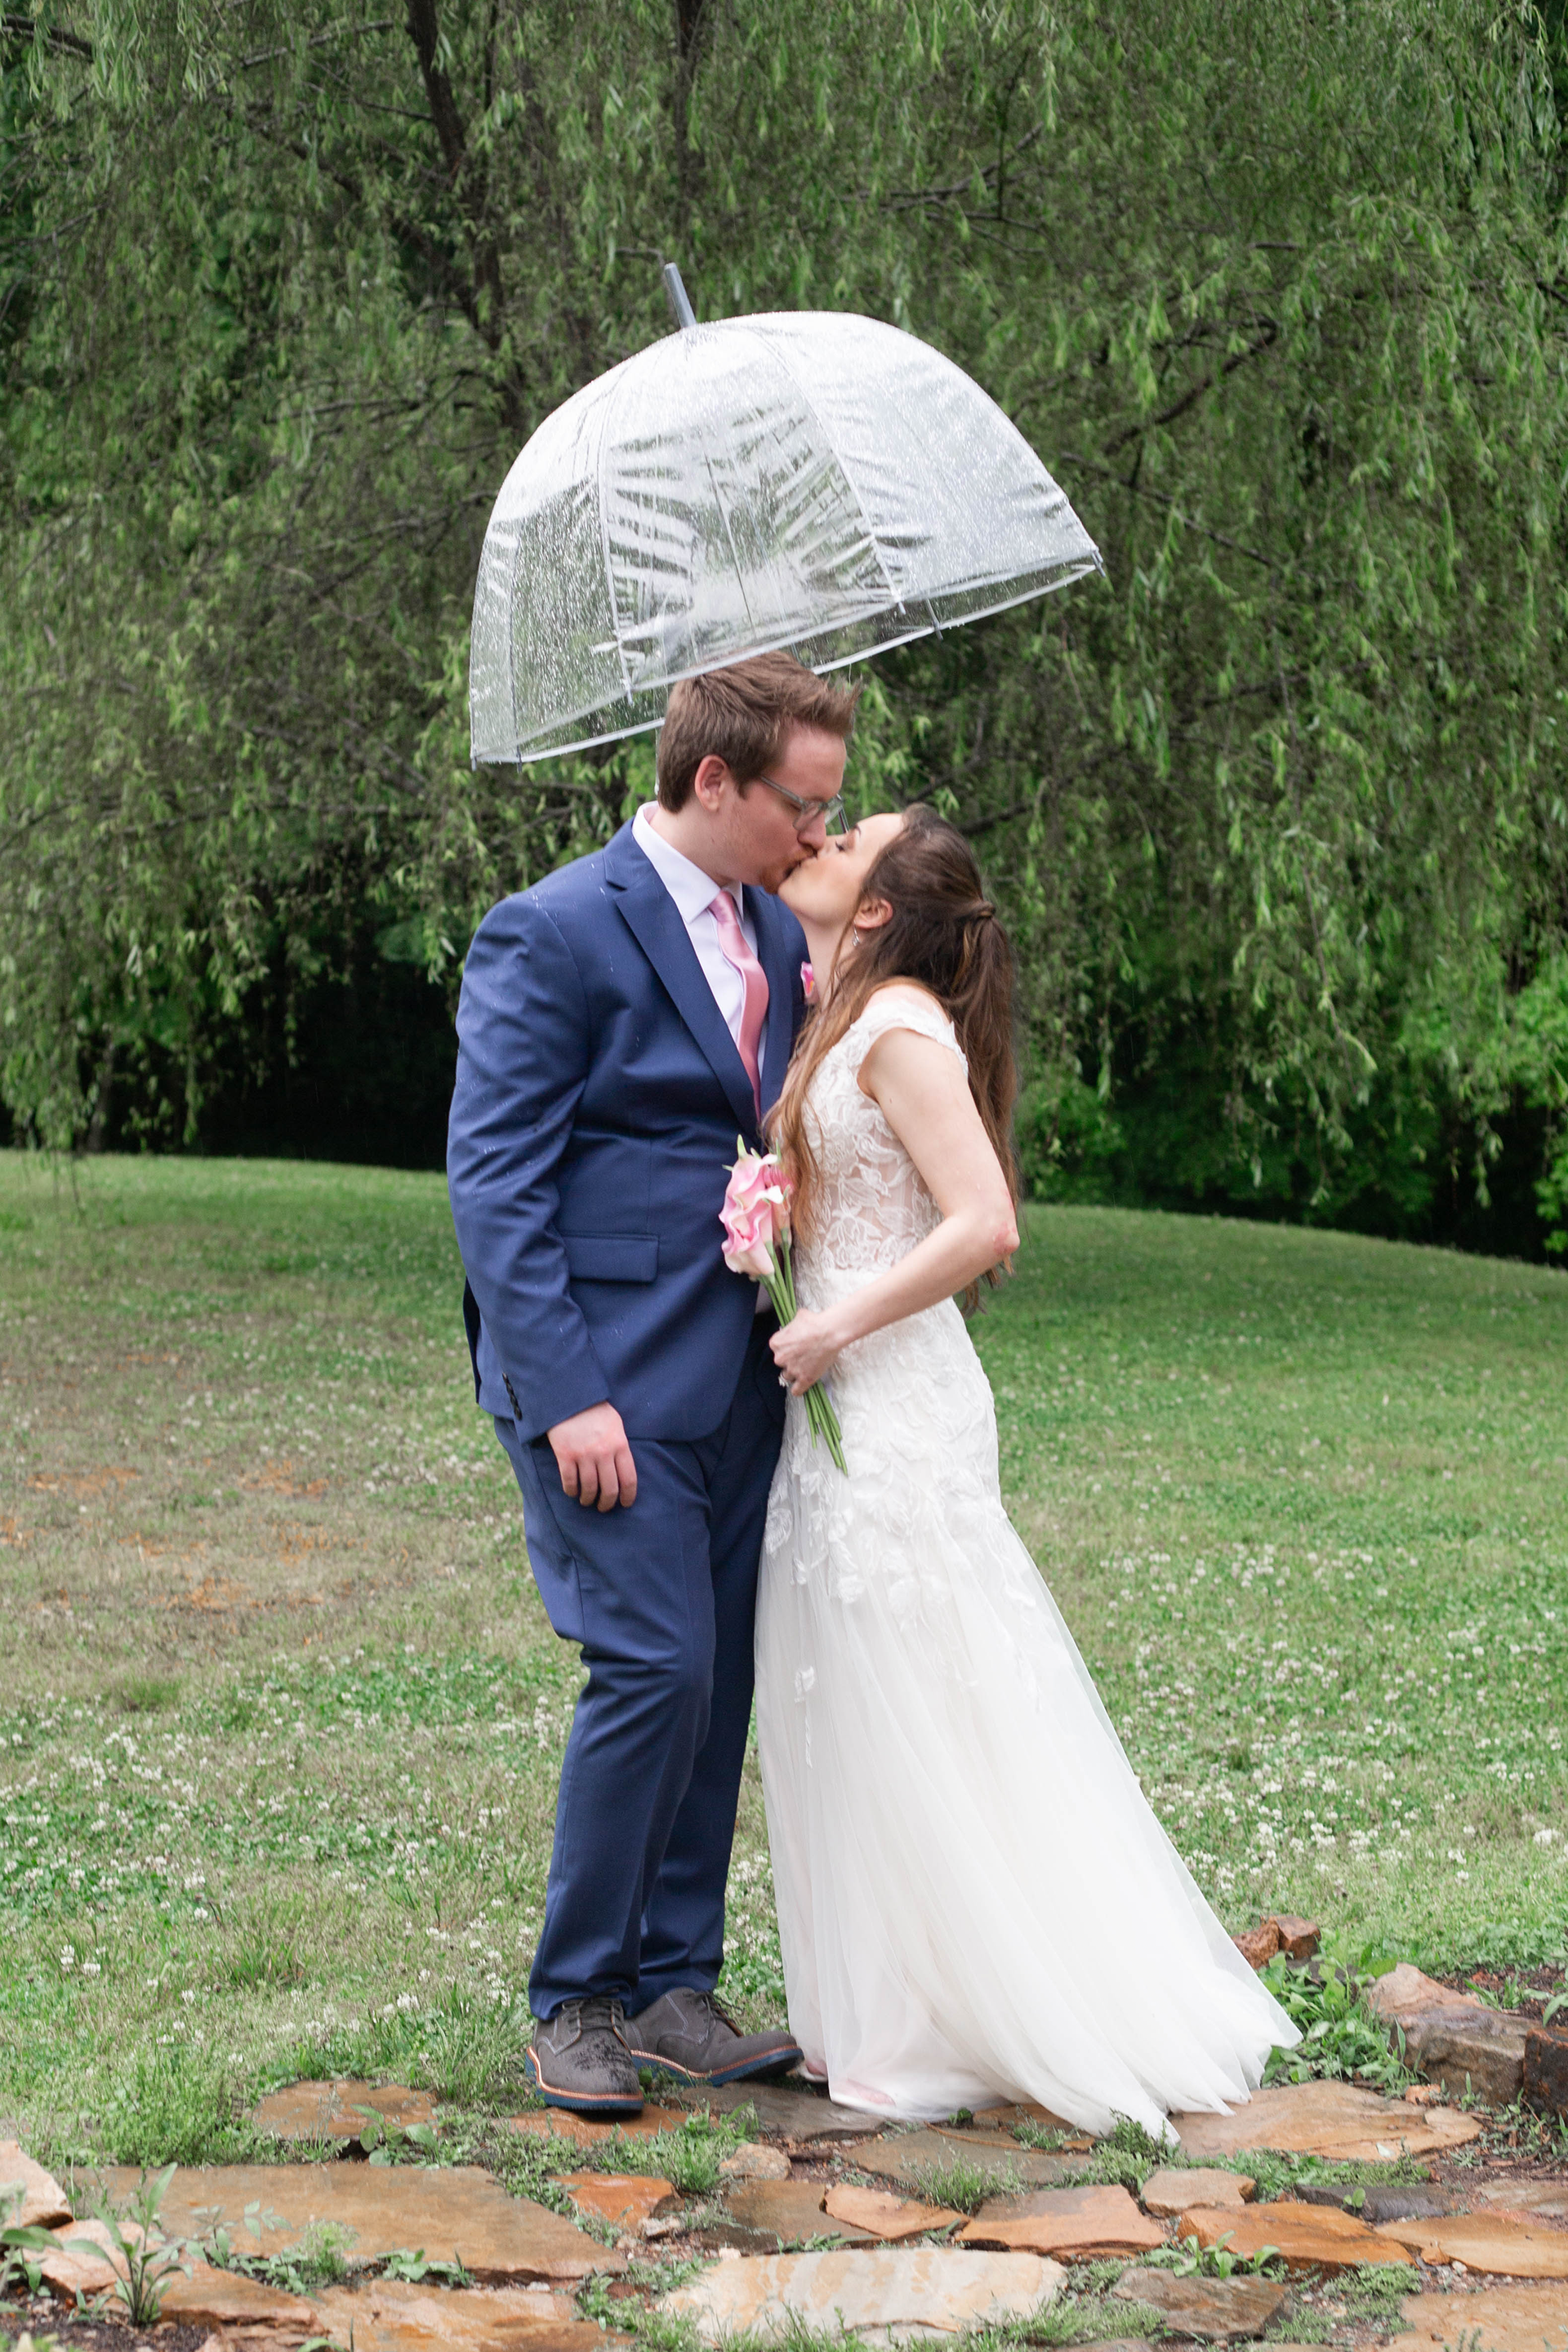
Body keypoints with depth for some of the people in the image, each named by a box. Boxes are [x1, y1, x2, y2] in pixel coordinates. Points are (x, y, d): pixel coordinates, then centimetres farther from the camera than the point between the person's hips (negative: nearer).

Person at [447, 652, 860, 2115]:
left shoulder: (774, 929, 13)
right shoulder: (553, 935, -11)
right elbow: (493, 1183, -14)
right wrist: (566, 1395, -19)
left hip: (739, 1375, 8)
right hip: (609, 1381, -8)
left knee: (720, 1681, 9)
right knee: (657, 1666, -11)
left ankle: (672, 1988, 19)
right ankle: (575, 2001, 5)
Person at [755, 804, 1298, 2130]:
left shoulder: (901, 1030, -13)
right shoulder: (848, 1023, 14)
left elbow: (984, 1226, -22)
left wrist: (835, 1331, -18)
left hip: (893, 1407, -10)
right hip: (852, 1406, 10)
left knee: (912, 1717, -2)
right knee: (861, 1710, 14)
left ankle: (936, 2037, 7)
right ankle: (902, 2009, 23)